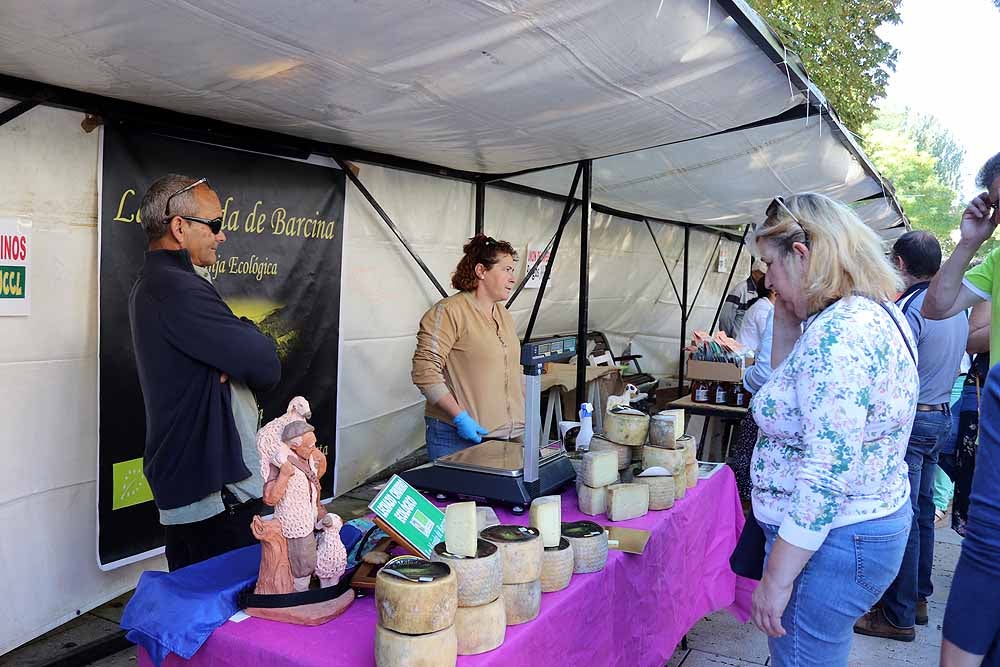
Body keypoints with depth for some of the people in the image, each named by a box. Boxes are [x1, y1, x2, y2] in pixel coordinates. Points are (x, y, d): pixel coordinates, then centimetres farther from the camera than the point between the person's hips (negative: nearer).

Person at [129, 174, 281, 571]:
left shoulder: (149, 285, 15)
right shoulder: (178, 289, -20)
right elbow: (266, 366, -21)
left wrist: (230, 366, -9)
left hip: (180, 483, 10)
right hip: (215, 492, -10)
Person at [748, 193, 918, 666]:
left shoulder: (836, 334, -25)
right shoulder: (876, 313, 7)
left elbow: (827, 473, -29)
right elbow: (791, 394, 18)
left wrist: (777, 576, -22)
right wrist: (786, 321, 5)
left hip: (823, 540, -10)